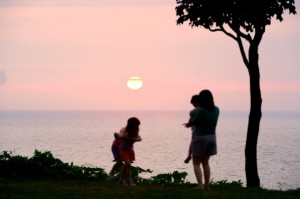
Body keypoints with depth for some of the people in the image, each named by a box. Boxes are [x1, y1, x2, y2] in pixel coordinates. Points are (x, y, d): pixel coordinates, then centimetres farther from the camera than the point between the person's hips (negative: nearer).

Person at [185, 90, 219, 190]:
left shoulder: (200, 110, -21)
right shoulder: (216, 110, 0)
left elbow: (193, 122, -10)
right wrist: (191, 123, 16)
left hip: (200, 137, -6)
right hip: (211, 137, 6)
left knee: (196, 163, 4)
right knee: (205, 162, 17)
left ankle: (200, 185, -6)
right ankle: (207, 185, 14)